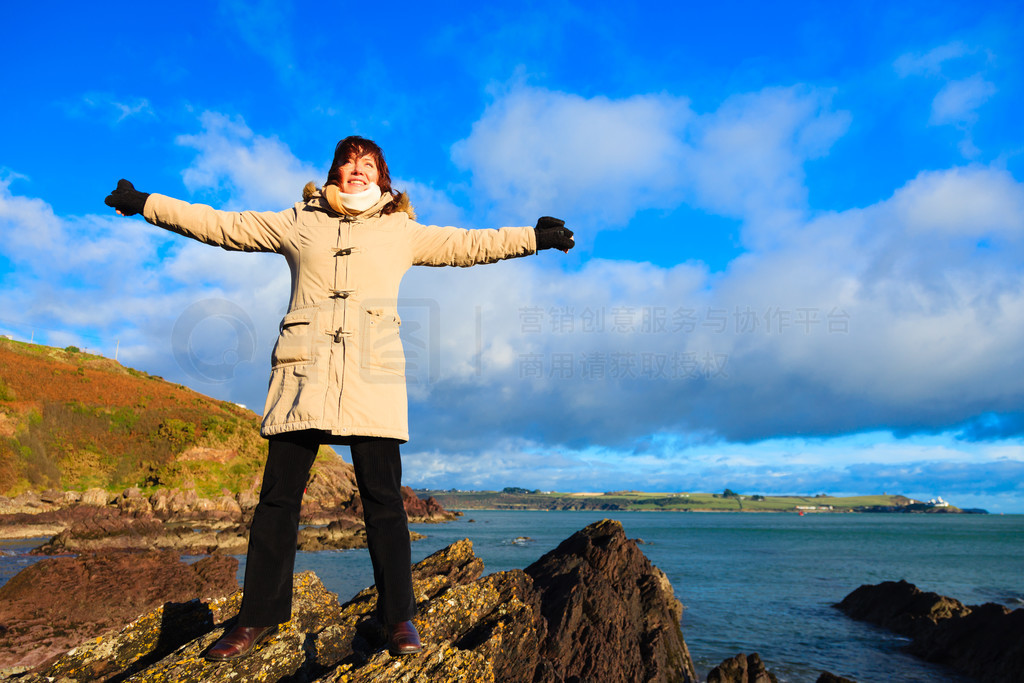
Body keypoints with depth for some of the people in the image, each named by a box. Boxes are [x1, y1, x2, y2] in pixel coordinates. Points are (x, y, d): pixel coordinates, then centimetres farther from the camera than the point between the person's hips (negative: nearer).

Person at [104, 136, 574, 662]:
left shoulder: (401, 232, 18)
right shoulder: (297, 223, 18)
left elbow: (470, 244, 16)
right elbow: (218, 225, 21)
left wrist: (535, 238, 10)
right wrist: (145, 203, 21)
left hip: (372, 373, -1)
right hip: (304, 370, 1)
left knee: (382, 497, -4)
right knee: (278, 495, 1)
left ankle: (398, 617, 7)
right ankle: (259, 617, 15)